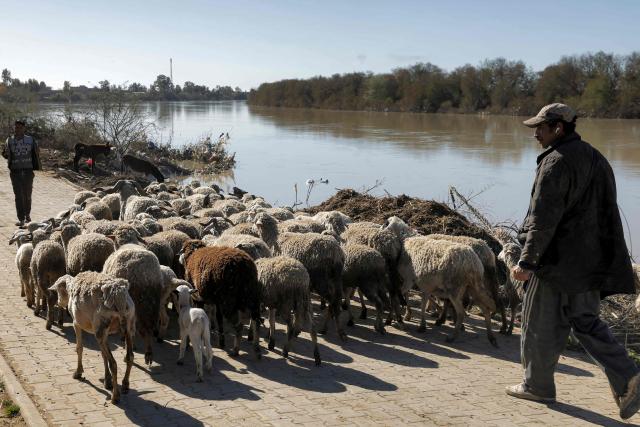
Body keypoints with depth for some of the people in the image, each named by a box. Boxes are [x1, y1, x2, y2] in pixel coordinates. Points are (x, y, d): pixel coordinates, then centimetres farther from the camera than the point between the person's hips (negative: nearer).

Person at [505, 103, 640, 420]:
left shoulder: (556, 162, -16)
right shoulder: (595, 158, 12)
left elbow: (544, 218, -21)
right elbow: (606, 213, 17)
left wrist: (527, 261, -20)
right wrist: (605, 259, 23)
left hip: (557, 260, -8)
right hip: (589, 260, 8)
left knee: (541, 324, 7)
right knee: (586, 320, 14)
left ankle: (538, 385, 19)